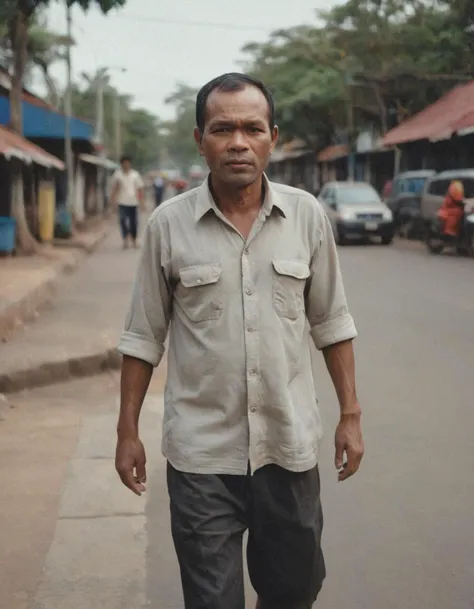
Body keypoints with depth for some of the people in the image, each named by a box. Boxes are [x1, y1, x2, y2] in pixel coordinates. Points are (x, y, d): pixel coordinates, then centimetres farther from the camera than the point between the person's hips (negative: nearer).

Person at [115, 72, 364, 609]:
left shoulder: (307, 215, -2)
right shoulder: (168, 223, -5)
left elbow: (330, 322, 6)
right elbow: (144, 336, 1)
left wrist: (350, 415, 4)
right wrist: (127, 430, 2)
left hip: (291, 445, 2)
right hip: (201, 454, -1)